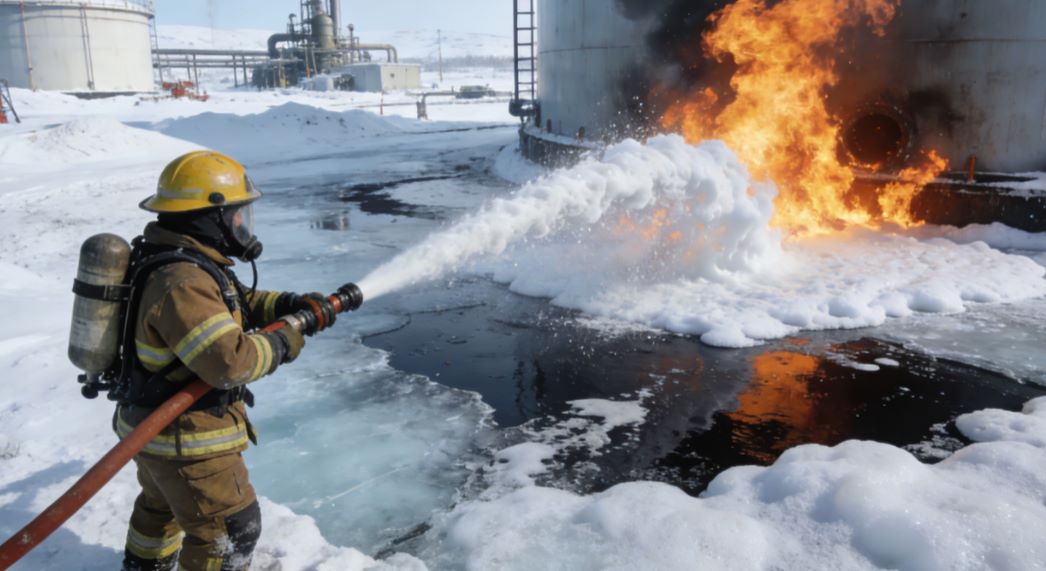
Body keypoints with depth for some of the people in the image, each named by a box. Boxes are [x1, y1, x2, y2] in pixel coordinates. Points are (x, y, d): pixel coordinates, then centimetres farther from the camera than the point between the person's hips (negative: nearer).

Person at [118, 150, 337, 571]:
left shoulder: (189, 264, 1)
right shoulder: (182, 283, -32)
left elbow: (237, 303, 12)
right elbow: (229, 360, -38)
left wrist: (291, 305, -3)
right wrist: (281, 346, -21)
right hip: (187, 440, -11)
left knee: (162, 504, 34)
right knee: (231, 529, 4)